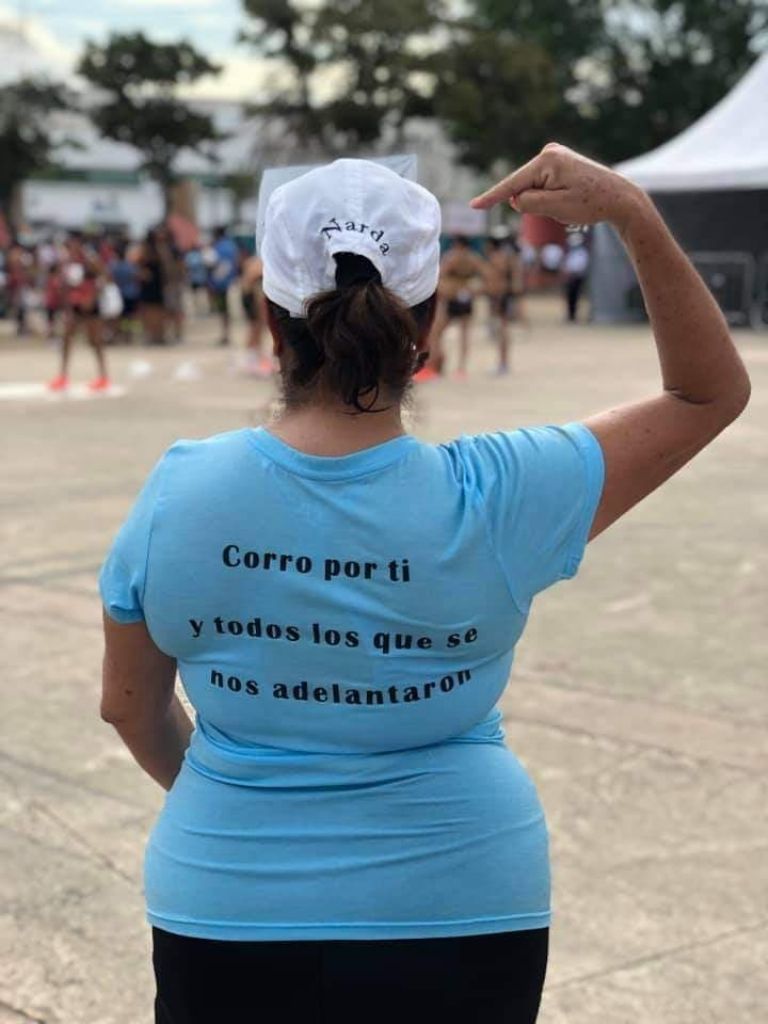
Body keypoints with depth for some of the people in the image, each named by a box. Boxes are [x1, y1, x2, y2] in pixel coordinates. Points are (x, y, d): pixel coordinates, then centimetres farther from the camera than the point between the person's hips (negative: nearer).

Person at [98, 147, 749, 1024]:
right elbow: (711, 394, -5)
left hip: (228, 920, 1)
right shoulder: (493, 503, -18)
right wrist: (634, 215, -13)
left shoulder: (179, 494, -13)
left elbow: (130, 705, 2)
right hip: (458, 920, 0)